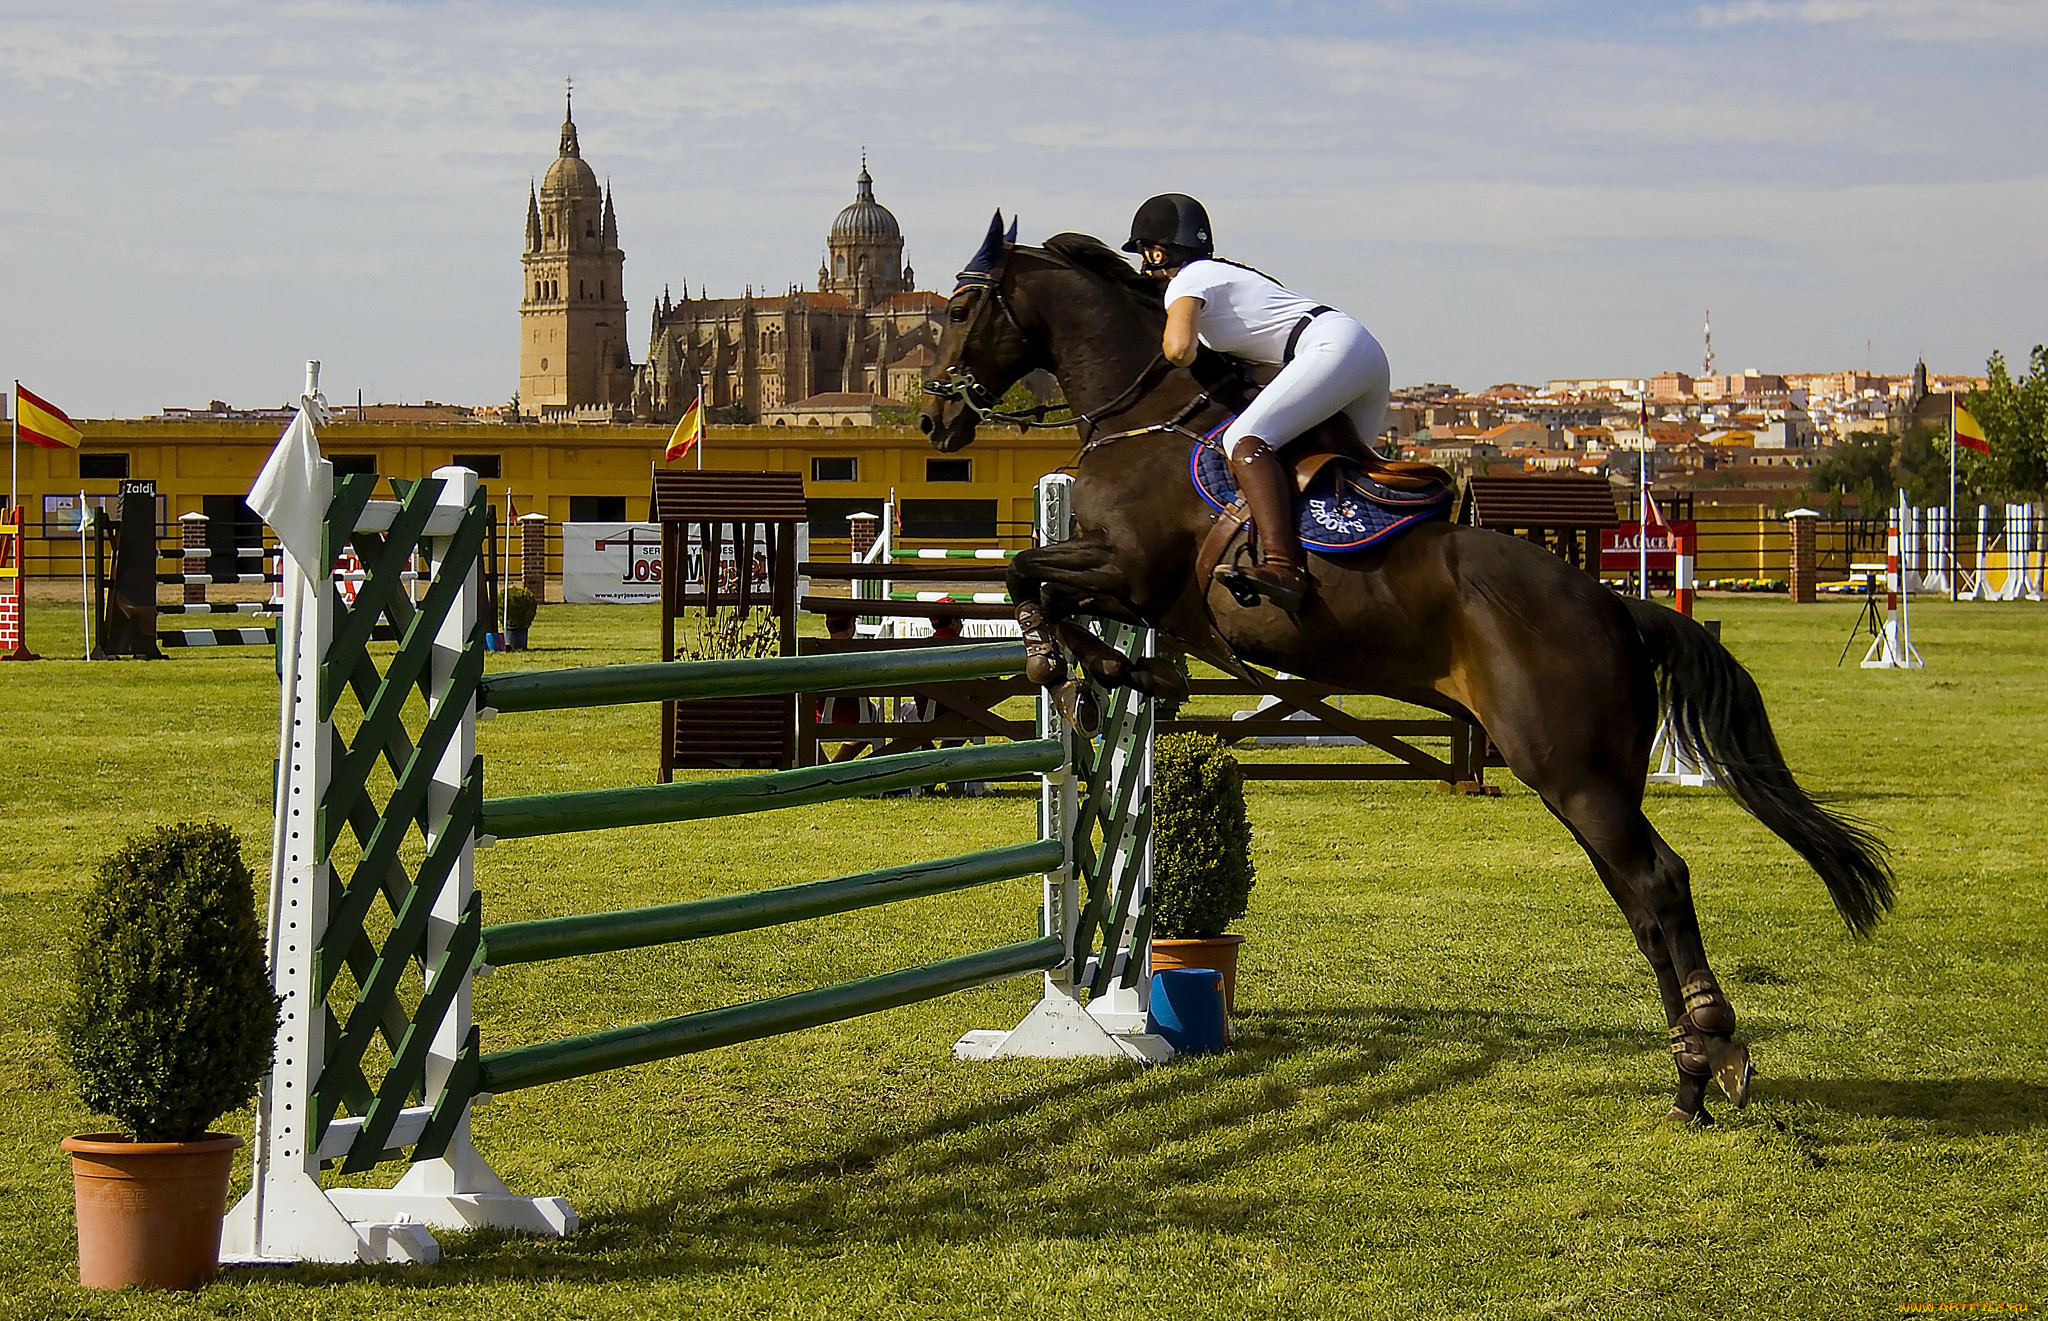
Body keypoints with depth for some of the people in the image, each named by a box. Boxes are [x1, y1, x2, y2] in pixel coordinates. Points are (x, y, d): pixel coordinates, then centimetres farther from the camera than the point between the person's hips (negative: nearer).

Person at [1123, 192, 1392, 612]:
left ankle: (1283, 568, -44)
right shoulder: (1220, 273, 28)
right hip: (1368, 352, 10)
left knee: (1244, 439, -25)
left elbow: (1179, 349, -16)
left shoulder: (1188, 280, 0)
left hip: (1334, 346, -10)